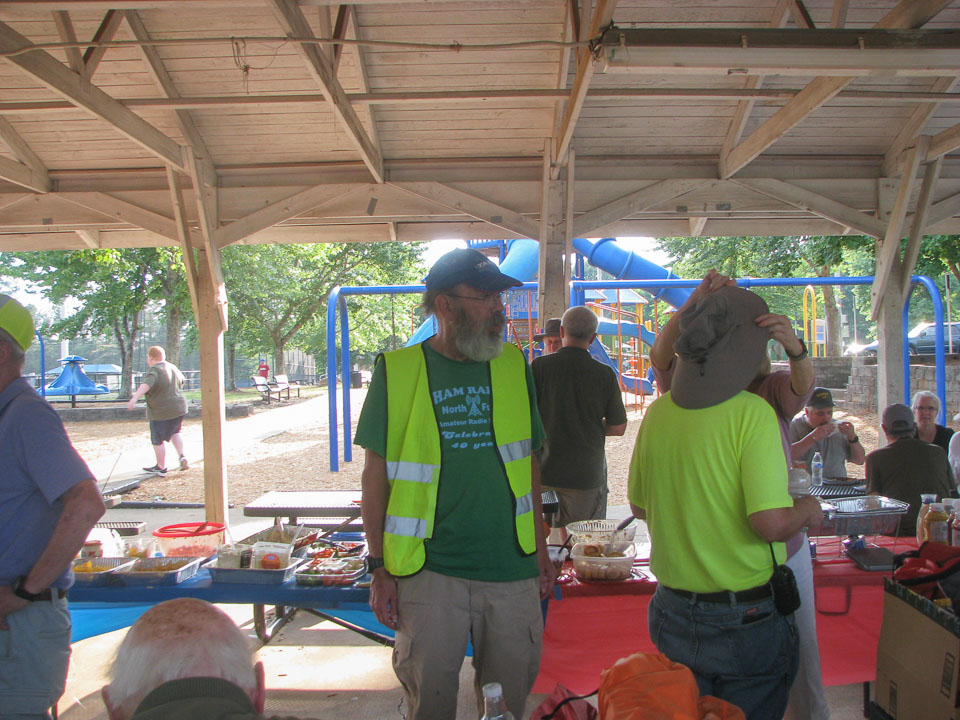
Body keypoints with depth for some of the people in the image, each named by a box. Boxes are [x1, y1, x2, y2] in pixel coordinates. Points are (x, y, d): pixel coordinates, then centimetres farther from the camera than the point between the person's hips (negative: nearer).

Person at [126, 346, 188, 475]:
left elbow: (146, 385, -36)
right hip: (179, 408, 8)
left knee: (157, 440, 7)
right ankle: (182, 456, 14)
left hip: (161, 413, -8)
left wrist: (134, 398, -48)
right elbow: (181, 381, 25)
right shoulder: (173, 367, 6)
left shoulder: (154, 371, -18)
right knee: (174, 432, 28)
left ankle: (161, 468, 16)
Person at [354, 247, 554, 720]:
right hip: (428, 569, -2)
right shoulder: (397, 371, -4)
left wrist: (540, 547, 12)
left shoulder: (514, 365, 6)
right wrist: (379, 567, -3)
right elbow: (376, 473, -1)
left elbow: (527, 461, 13)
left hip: (511, 567, 3)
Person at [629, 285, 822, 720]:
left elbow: (639, 507, 8)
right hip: (746, 619, -5)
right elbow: (772, 523, -24)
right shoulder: (752, 414, -18)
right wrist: (808, 509, -4)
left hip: (674, 615, 5)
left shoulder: (658, 412, -2)